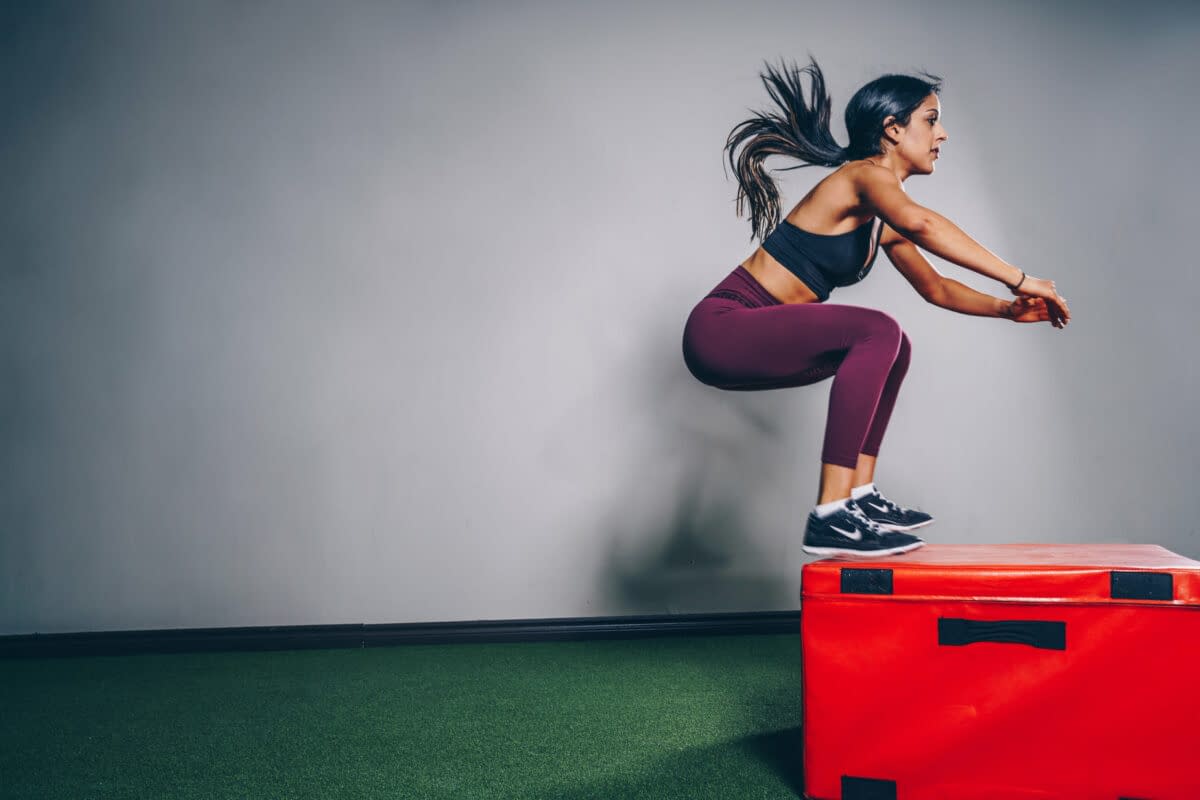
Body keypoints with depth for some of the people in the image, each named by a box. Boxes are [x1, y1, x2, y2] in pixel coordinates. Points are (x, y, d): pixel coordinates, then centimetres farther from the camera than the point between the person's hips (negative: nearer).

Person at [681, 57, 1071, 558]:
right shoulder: (865, 175, -12)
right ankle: (831, 519, -25)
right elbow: (921, 222, -33)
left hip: (752, 339, 10)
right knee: (876, 333, -25)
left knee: (890, 347, 19)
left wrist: (1006, 309, 11)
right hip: (720, 329, -10)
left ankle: (859, 496, 13)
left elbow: (934, 287, 25)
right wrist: (1018, 278, -31)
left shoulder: (884, 224, 16)